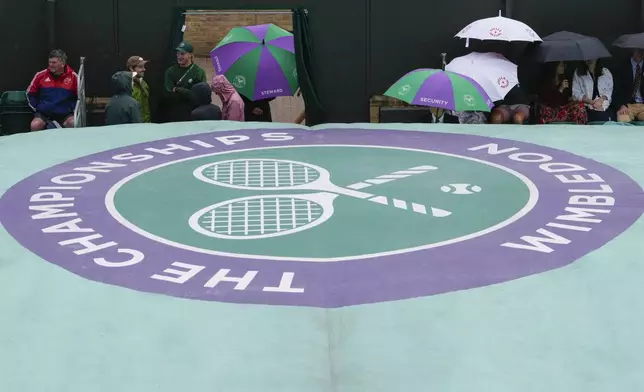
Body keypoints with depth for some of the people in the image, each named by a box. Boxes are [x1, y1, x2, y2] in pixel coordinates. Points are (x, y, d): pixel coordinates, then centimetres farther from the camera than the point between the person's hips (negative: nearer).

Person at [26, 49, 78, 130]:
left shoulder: (73, 77, -2)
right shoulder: (41, 75, 2)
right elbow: (30, 93, 15)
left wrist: (73, 110, -2)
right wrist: (36, 108, 6)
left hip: (65, 114, -1)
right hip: (43, 114, 1)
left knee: (73, 123, -31)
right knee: (35, 125, -27)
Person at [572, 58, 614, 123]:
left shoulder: (606, 72, 12)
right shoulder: (578, 73, 7)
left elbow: (609, 90, 7)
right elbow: (576, 93, 2)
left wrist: (601, 99, -13)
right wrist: (591, 102, -11)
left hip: (605, 110, 1)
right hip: (588, 111, -1)